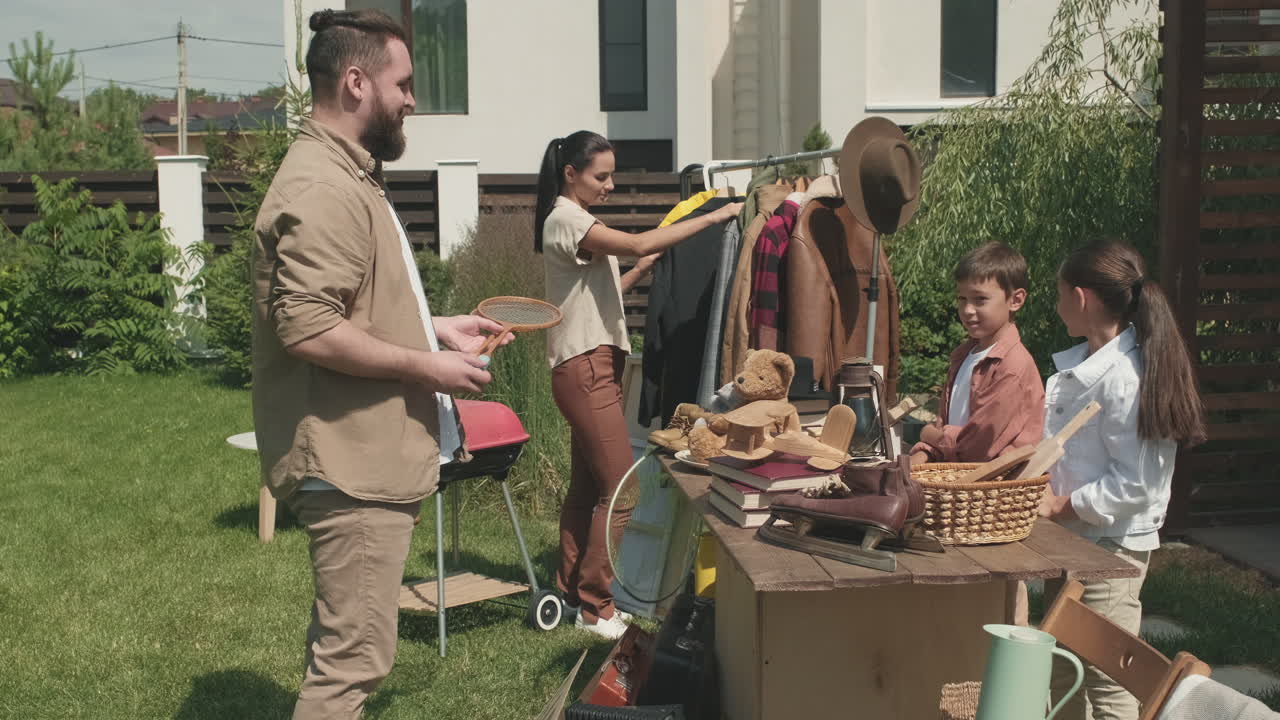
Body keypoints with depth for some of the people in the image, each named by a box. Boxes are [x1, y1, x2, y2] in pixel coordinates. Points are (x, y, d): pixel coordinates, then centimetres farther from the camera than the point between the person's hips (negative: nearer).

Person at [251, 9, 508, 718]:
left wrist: (434, 327, 16)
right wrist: (426, 367, -18)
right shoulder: (322, 189, -18)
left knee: (342, 647, 20)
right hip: (352, 464, -11)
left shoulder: (347, 175, 17)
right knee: (353, 658, -3)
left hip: (366, 456, 11)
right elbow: (308, 329, -27)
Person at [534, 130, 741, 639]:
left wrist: (647, 267, 5)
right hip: (586, 368, -10)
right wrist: (713, 217, -24)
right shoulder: (565, 220, -12)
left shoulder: (577, 223, 20)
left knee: (586, 485, 13)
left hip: (595, 366, 10)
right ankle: (595, 608, -2)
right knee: (621, 489, -9)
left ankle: (572, 592, 21)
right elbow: (638, 243, -26)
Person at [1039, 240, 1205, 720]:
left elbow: (1133, 484, -23)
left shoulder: (1126, 378, -21)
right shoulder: (1077, 366, 7)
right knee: (1061, 676, 19)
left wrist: (1060, 506, -18)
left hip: (1110, 546, -10)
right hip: (1070, 539, 10)